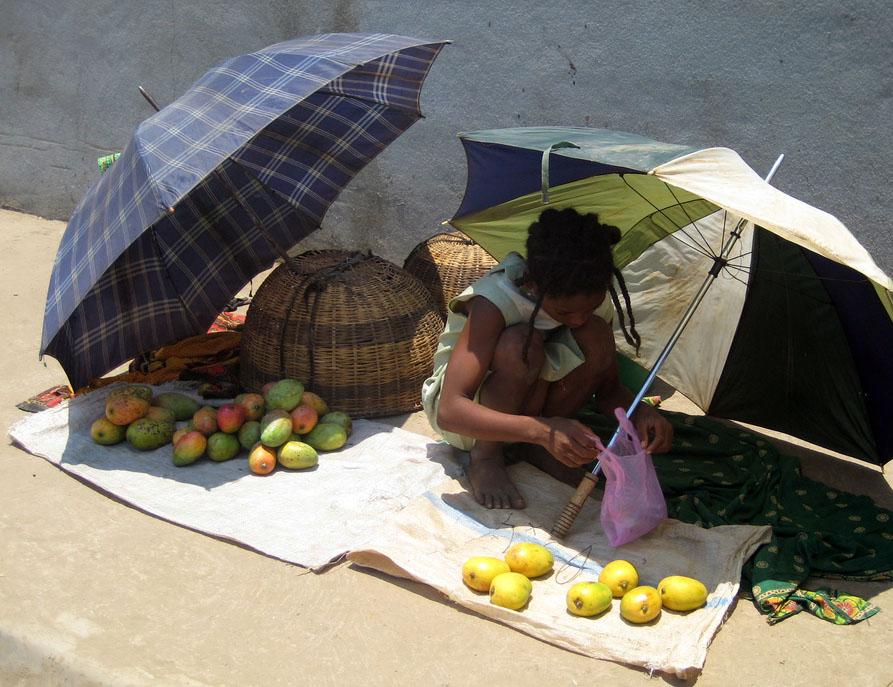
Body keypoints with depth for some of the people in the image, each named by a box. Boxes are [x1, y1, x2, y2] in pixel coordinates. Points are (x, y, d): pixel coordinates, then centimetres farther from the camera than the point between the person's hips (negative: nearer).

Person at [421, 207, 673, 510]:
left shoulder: (593, 299, -16)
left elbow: (608, 388, -4)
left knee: (597, 336, -23)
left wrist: (640, 411, -28)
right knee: (522, 344, -37)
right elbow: (450, 411, -41)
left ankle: (534, 449, -8)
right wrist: (543, 430, -54)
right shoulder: (494, 300, -33)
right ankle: (484, 459, -16)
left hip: (527, 402, 5)